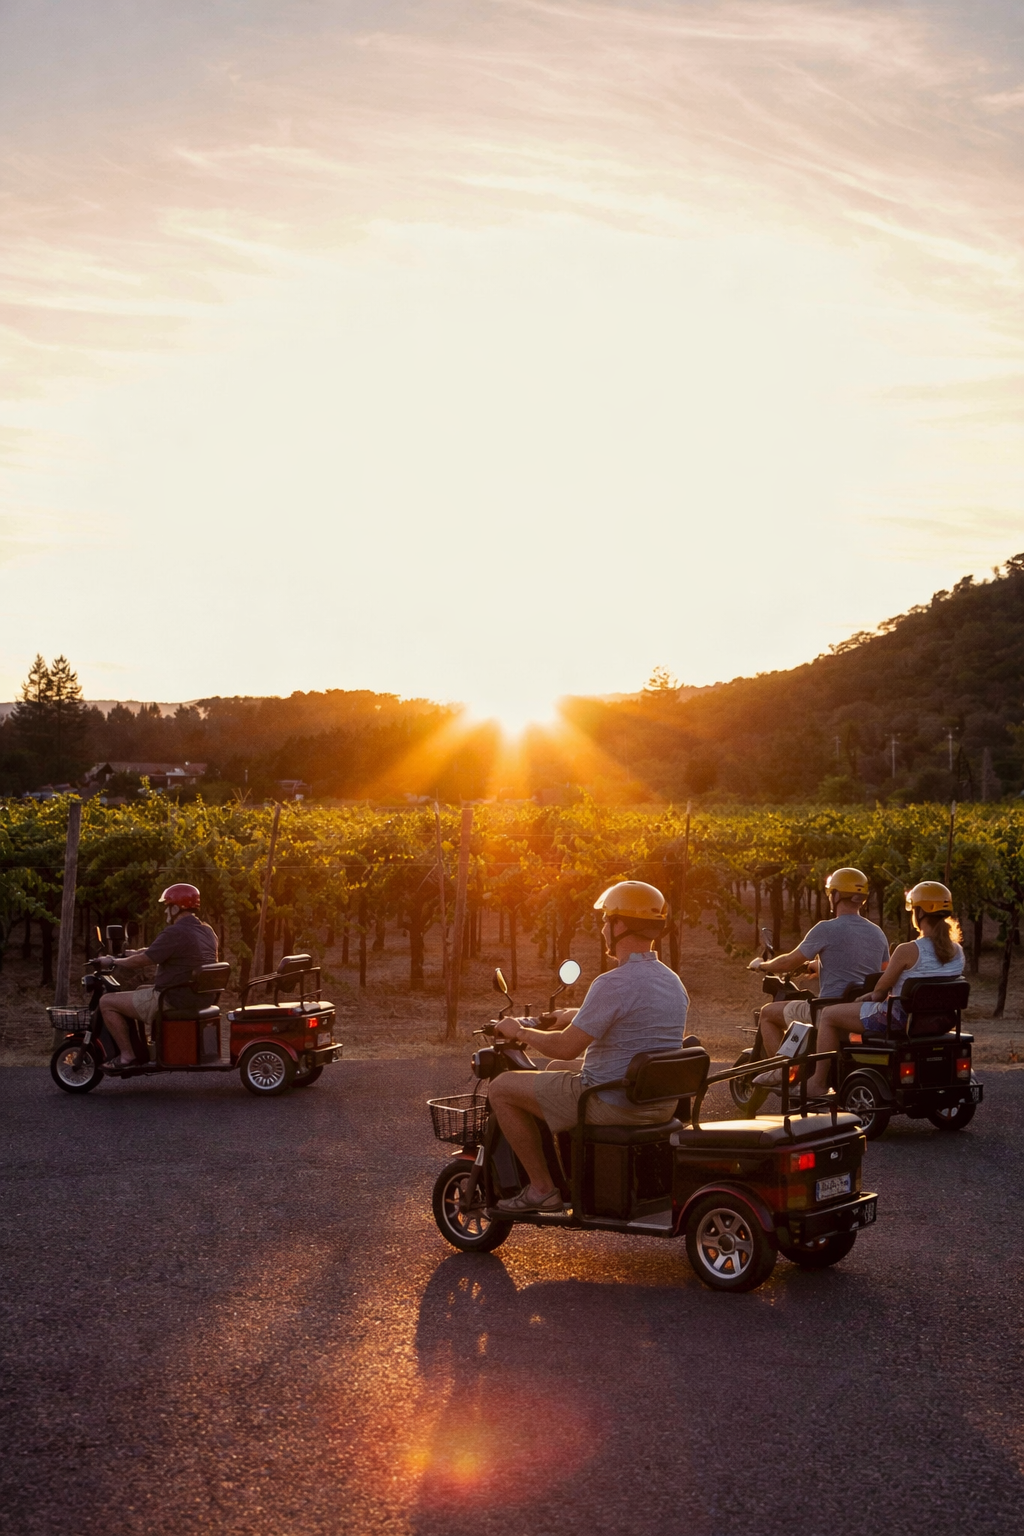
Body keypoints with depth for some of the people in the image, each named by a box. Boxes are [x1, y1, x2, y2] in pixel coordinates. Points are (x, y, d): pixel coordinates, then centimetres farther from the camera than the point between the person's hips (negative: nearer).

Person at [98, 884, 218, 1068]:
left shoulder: (174, 933, -20)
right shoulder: (207, 932, 9)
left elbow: (141, 961, -15)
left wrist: (114, 961, 2)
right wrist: (142, 952, 22)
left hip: (173, 1000, -9)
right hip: (198, 998, 10)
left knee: (107, 1002, 0)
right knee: (141, 990, 34)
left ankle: (127, 1055, 0)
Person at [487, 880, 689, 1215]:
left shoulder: (613, 984, -22)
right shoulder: (674, 983, 6)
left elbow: (566, 1048, -22)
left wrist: (519, 1031, -4)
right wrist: (578, 1016, 30)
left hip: (612, 1104, -9)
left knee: (502, 1088, 1)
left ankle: (542, 1187, 5)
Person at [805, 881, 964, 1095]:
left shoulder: (908, 951, -24)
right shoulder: (957, 952, -2)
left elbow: (882, 988, -13)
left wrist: (874, 996, 12)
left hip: (897, 1020, -8)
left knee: (827, 1015, 9)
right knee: (867, 1006, 36)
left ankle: (818, 1083, 12)